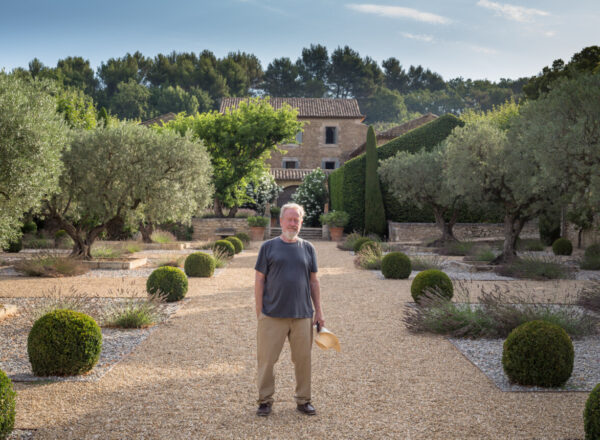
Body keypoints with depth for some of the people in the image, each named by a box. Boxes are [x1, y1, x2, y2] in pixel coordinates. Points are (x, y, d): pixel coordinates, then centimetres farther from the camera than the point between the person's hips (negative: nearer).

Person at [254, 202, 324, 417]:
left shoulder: (308, 248, 10)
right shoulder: (268, 247, 3)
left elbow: (314, 281, 13)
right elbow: (259, 280, 2)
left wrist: (318, 311, 9)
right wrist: (259, 311, -3)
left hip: (302, 315, 2)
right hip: (272, 315, -2)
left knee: (303, 359, 8)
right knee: (266, 359, 2)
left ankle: (303, 400, 22)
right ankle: (265, 400, 16)